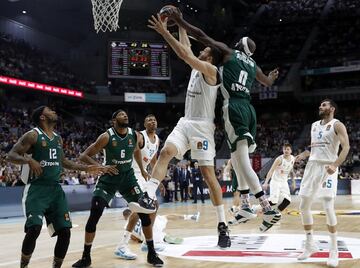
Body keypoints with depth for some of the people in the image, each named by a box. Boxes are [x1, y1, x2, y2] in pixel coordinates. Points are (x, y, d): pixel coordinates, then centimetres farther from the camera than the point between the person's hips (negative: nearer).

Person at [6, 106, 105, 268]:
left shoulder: (58, 138, 15)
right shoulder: (32, 135, -6)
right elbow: (11, 156, -11)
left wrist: (86, 168, 22)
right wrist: (28, 160, -29)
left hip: (55, 188, 6)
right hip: (37, 188, -6)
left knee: (65, 231, 0)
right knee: (34, 229, -20)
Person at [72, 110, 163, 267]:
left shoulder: (135, 135, -7)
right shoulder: (106, 136, -18)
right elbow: (84, 156, -15)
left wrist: (142, 169, 21)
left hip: (128, 177, 3)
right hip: (109, 178, -3)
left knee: (144, 212, -7)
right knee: (94, 216, -11)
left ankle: (152, 253, 7)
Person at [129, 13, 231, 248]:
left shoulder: (211, 70, -9)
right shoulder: (197, 68, 15)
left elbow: (185, 54, -19)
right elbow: (186, 49, 27)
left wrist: (164, 32, -17)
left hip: (202, 127, -7)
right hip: (185, 123, 8)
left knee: (208, 174, -6)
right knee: (166, 152, -20)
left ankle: (223, 226, 3)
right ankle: (148, 197, -32)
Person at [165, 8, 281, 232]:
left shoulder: (228, 52, 9)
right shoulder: (253, 65, 24)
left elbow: (201, 36, 0)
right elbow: (268, 83, 45)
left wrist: (179, 20, 6)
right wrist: (273, 76, 68)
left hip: (234, 107, -7)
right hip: (248, 108, 7)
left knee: (243, 163, -12)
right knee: (238, 158, 21)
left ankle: (269, 210, -20)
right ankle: (246, 205, 21)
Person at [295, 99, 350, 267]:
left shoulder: (337, 125, -4)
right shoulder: (314, 125, 17)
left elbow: (346, 147, -14)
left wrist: (335, 165, -28)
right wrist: (304, 154, 5)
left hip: (327, 168, -7)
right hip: (312, 166, 7)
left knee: (328, 208, -14)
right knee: (304, 206, 5)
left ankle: (334, 250, -2)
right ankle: (310, 245, 19)